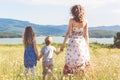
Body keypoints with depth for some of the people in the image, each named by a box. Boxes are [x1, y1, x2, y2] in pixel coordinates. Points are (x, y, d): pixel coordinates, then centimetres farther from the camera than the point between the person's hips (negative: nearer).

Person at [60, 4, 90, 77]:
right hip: (82, 43, 3)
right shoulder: (85, 22, 5)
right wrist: (87, 46, 13)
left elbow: (68, 33, -5)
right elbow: (86, 36, 6)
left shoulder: (72, 20, -3)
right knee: (82, 64, 10)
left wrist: (63, 44, -1)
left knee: (70, 64, 1)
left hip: (73, 43, -3)